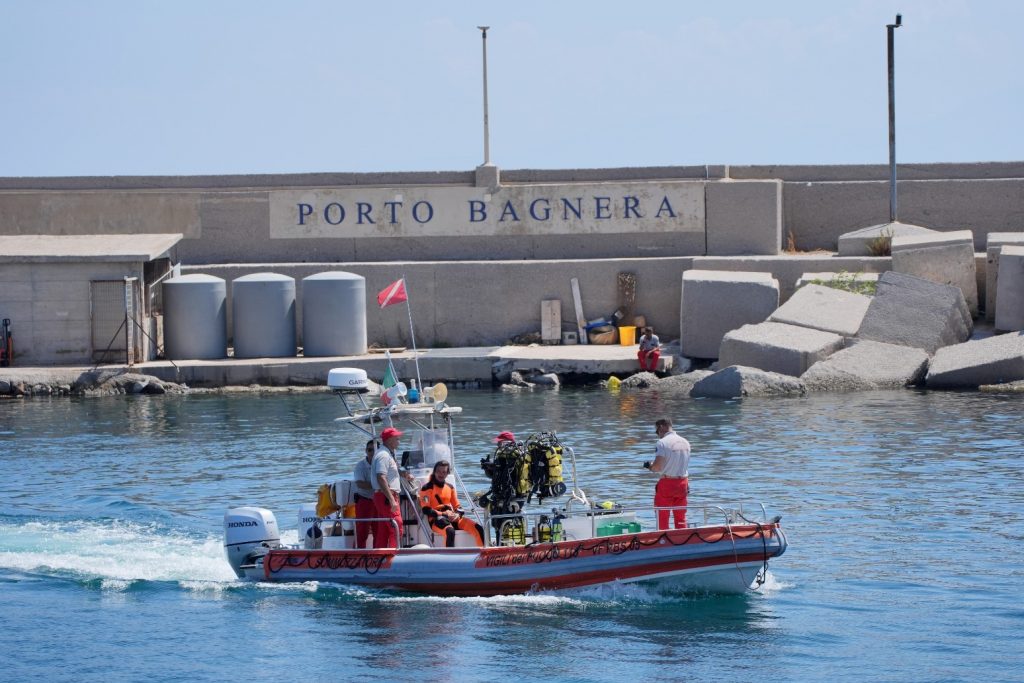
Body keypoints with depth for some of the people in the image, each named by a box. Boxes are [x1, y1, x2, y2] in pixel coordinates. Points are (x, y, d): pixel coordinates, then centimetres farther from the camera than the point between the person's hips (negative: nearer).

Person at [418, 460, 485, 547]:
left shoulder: (450, 487, 19)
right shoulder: (427, 488, 1)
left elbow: (458, 507, 19)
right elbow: (426, 510, -8)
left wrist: (457, 514, -5)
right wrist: (443, 514, -17)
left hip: (452, 518, 6)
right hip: (436, 519, -6)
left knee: (478, 529, -14)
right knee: (450, 531, -41)